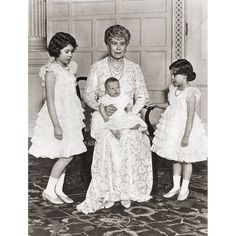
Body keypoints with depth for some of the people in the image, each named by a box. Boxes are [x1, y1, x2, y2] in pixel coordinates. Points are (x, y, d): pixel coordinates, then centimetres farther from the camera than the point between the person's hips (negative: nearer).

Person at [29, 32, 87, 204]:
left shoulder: (70, 67, 9)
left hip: (70, 117, 8)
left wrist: (79, 118, 17)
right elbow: (50, 100, -18)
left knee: (66, 155, 10)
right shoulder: (52, 71, -15)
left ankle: (59, 190, 21)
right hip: (58, 117, -8)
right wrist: (56, 125, -22)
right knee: (67, 155, -6)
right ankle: (49, 190, 7)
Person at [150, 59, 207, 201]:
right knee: (175, 158, 16)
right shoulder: (173, 89, 4)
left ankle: (184, 188, 22)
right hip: (173, 128, 8)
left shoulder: (190, 94, -20)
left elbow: (190, 116, -22)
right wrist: (156, 105, 15)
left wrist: (186, 136, -23)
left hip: (185, 128, -8)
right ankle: (176, 186, 28)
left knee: (185, 160, 7)